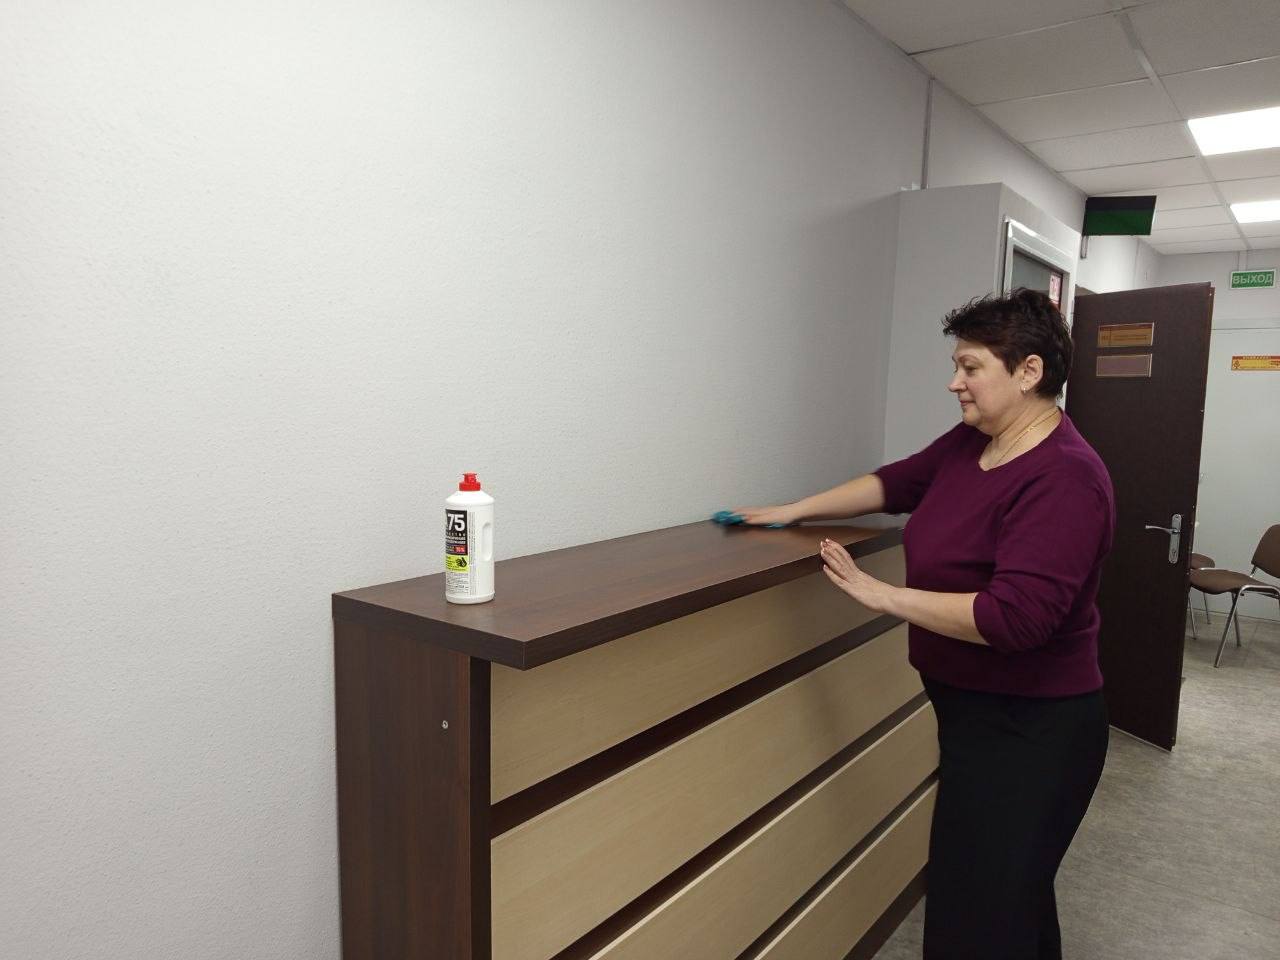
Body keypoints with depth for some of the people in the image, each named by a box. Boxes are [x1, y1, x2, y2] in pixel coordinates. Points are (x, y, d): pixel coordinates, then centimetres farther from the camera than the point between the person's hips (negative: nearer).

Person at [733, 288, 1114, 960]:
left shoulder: (1063, 479, -23)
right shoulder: (969, 442, 3)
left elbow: (1013, 617, -31)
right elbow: (898, 482, 17)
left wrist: (881, 594, -24)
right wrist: (794, 511, 16)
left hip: (1026, 733, -9)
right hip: (974, 712, 9)